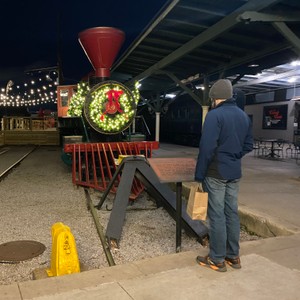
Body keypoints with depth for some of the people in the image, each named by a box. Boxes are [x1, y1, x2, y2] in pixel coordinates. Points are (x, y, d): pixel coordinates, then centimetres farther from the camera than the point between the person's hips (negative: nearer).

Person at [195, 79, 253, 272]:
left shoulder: (214, 115, -14)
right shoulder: (244, 116, 10)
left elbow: (207, 147, -18)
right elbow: (248, 145, 13)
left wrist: (199, 175, -12)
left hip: (216, 173, -7)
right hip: (235, 173, 7)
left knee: (217, 215, 1)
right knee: (232, 213, 14)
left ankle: (217, 259, 12)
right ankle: (233, 256, 24)